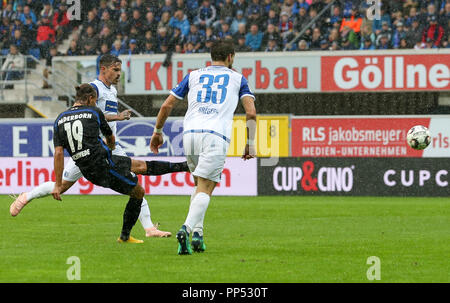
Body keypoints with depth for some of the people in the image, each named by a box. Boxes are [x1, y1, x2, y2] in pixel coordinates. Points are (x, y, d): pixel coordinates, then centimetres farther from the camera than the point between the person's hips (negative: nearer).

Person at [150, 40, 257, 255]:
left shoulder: (193, 76, 21)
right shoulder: (238, 78, 17)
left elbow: (167, 105, 18)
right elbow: (251, 112, 5)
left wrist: (157, 131, 30)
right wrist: (250, 144, 12)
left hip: (190, 133, 3)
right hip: (216, 136, -3)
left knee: (200, 185, 21)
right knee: (205, 189, -8)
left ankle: (197, 232, 8)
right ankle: (187, 228, -30)